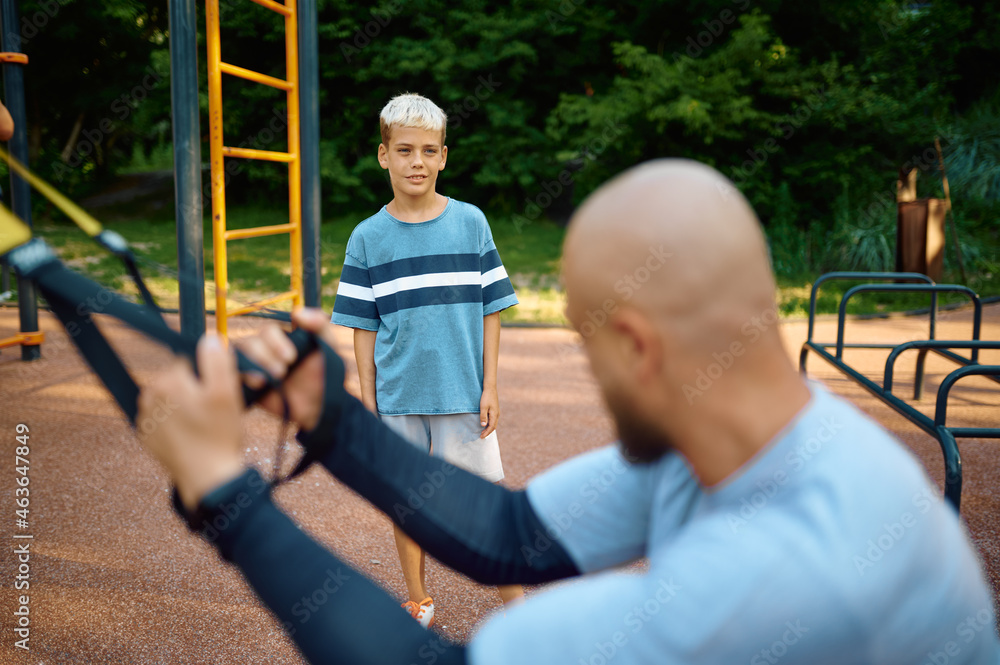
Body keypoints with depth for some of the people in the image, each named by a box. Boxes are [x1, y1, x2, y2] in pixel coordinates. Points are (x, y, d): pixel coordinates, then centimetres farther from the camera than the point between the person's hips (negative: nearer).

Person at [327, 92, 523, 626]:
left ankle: (514, 598, 22)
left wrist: (490, 387, -2)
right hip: (398, 397, 1)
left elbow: (490, 311, 2)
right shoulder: (368, 238, 0)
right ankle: (418, 601, 31)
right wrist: (368, 400, 1)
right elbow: (364, 327, 3)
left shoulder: (470, 223, 0)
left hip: (462, 393, -1)